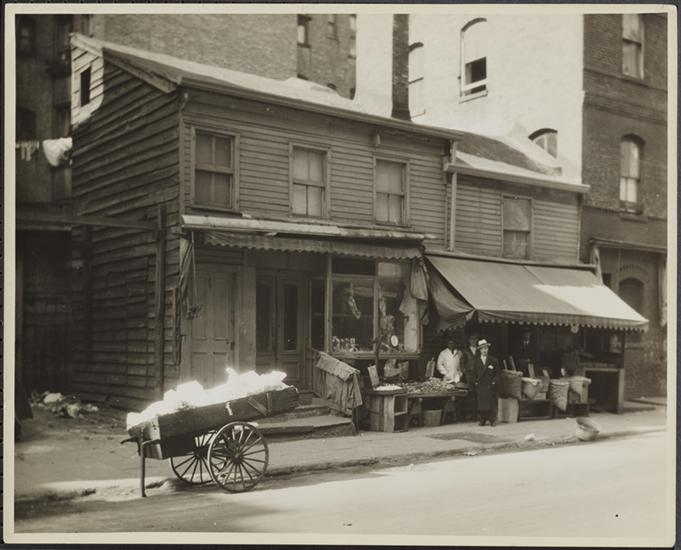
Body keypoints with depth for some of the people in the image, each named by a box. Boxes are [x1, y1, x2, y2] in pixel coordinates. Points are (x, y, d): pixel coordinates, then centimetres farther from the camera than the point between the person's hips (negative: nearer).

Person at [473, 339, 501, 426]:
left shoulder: (494, 360, 6)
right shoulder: (476, 360, 8)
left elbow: (498, 372, 7)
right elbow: (473, 372, 13)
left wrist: (494, 381, -3)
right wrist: (475, 381, 1)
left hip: (491, 386, -1)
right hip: (480, 386, 1)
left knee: (492, 403, -3)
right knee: (481, 403, -2)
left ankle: (492, 420, 4)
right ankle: (482, 420, 5)